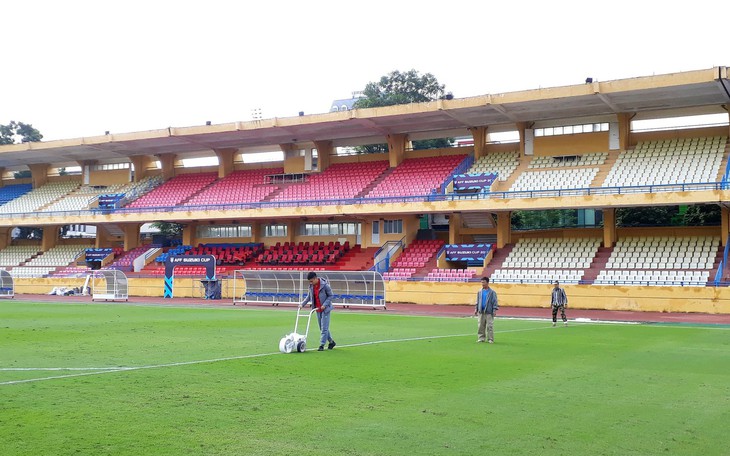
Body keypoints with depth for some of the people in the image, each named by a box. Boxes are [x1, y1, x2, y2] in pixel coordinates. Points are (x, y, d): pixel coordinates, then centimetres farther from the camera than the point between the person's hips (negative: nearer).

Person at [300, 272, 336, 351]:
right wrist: (302, 304, 2)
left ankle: (322, 345, -3)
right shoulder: (311, 286, 1)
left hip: (325, 309, -7)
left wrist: (324, 305, -20)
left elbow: (330, 296, -11)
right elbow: (309, 296, 14)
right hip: (317, 309, 7)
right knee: (322, 328, 12)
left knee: (324, 328, -7)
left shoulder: (325, 285, -17)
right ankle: (331, 342, 25)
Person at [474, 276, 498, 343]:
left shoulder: (492, 292, -3)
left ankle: (490, 339, 1)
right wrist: (476, 309, 12)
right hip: (481, 312, 5)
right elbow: (477, 301, 18)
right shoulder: (479, 292, 11)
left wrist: (494, 310, -11)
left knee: (490, 326, -4)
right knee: (481, 326, 5)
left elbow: (495, 302, -3)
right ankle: (481, 338, 12)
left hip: (489, 312, -5)